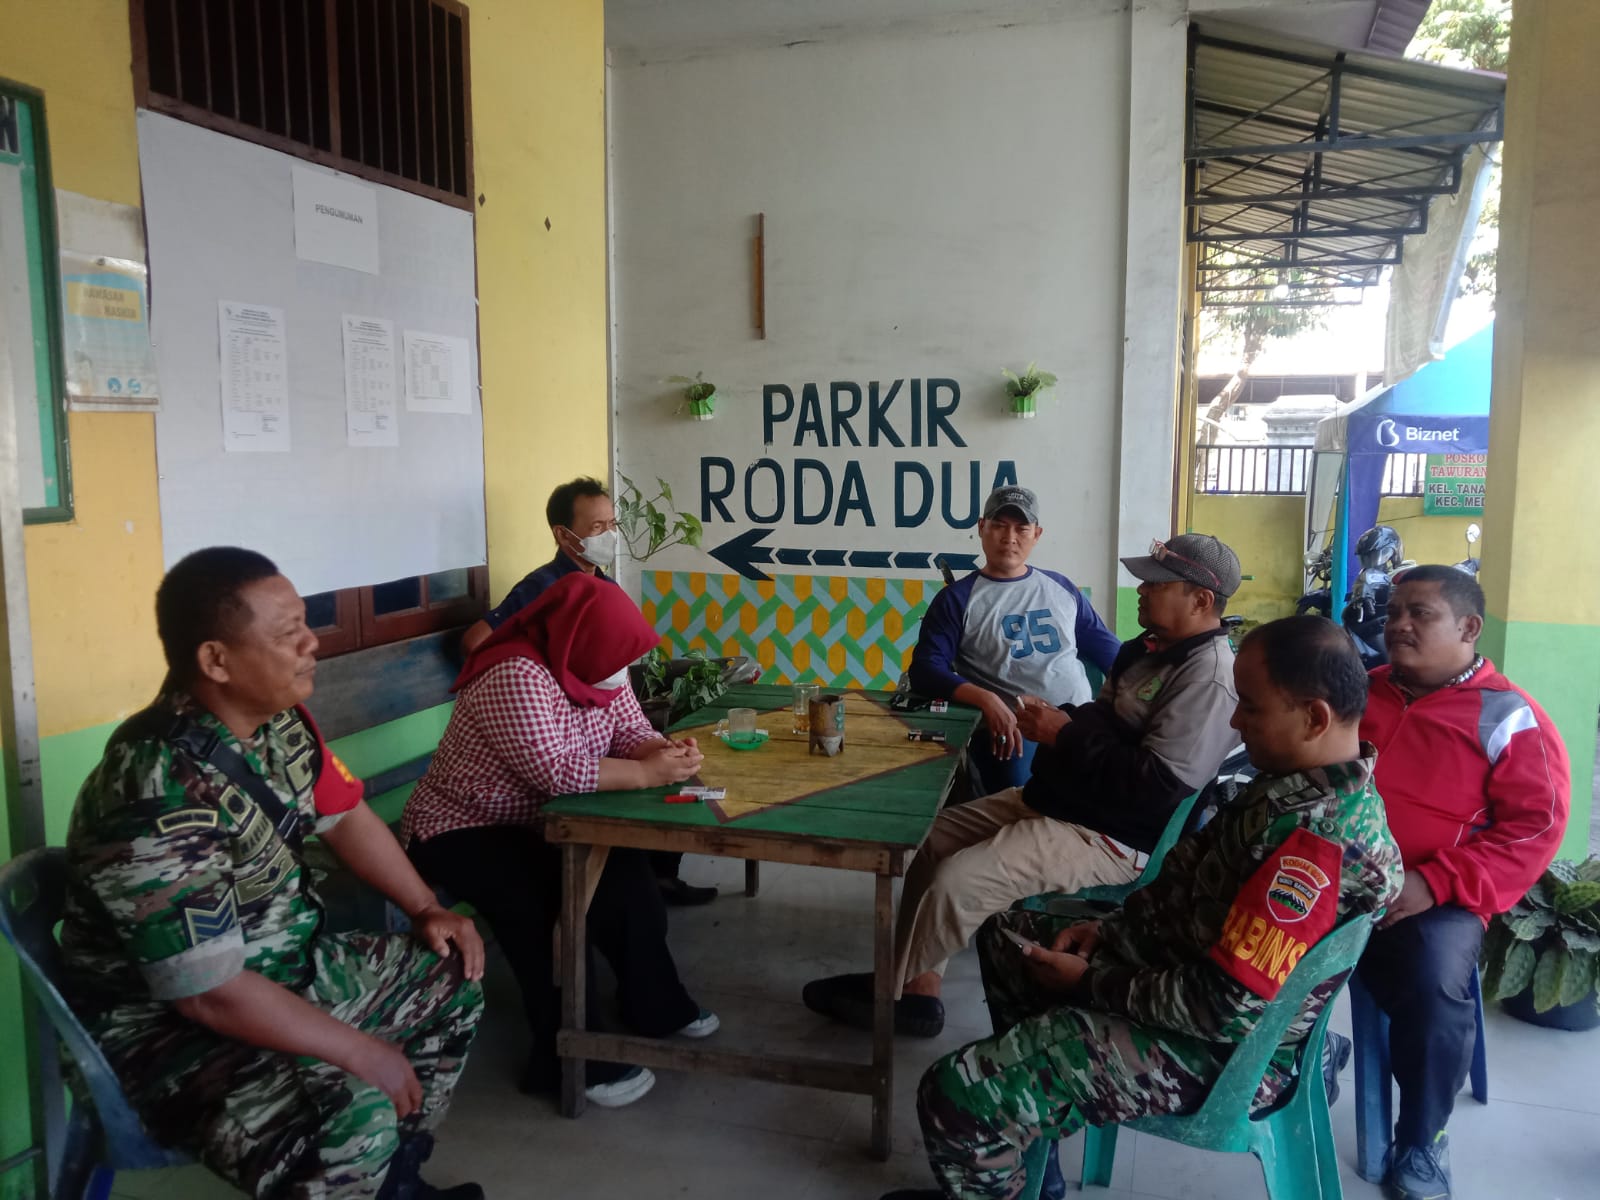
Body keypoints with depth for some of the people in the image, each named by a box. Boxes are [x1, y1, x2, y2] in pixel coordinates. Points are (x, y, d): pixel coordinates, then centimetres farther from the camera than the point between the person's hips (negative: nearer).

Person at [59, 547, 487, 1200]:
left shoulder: (280, 722, -5)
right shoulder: (160, 796, -31)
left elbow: (344, 817, 12)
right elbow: (211, 993, -29)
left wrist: (427, 909, 2)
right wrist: (363, 1053, -21)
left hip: (288, 969, 9)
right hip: (169, 1026, -9)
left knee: (453, 973, 9)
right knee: (357, 1115, -31)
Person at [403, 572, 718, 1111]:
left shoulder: (593, 668, -2)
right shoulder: (515, 676, -30)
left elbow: (631, 731, -2)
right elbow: (557, 771, -36)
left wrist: (668, 751, -24)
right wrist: (647, 773, -32)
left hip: (534, 824, 8)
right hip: (460, 834, -8)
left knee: (626, 873, -10)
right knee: (549, 904, -28)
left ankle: (656, 1007, 10)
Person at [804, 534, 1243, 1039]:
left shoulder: (1208, 677, -20)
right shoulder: (1148, 648, 11)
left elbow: (1159, 784, -29)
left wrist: (1065, 737, -21)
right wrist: (1058, 717, -2)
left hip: (1111, 837, -11)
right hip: (1054, 800, 11)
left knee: (956, 881, -20)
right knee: (933, 838, 8)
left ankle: (890, 992, 4)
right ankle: (918, 989, 11)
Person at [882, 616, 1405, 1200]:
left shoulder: (1317, 833, -31)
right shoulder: (1316, 782, 1)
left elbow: (1228, 1008, -30)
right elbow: (1192, 878, 13)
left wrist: (1092, 984, -17)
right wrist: (1108, 929, 3)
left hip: (1215, 1045, -10)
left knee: (956, 1095, -20)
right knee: (1004, 936, 25)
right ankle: (1030, 1112, 34)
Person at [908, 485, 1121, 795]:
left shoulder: (1062, 588, 18)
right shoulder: (957, 599, 6)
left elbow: (1108, 648, 21)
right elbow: (925, 670, -4)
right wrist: (987, 700, -19)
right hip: (1013, 727, -3)